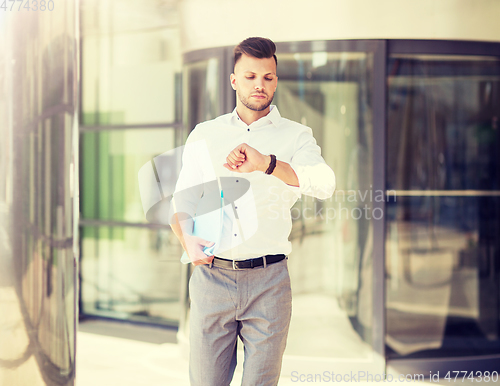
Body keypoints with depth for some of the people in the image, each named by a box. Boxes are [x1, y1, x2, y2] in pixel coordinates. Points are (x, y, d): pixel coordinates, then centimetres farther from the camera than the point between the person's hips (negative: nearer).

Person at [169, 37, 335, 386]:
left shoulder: (295, 136, 6)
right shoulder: (204, 135, 14)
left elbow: (325, 184, -14)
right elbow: (182, 201, 11)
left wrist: (267, 164, -30)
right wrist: (188, 241, -11)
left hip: (268, 281, -1)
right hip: (212, 276, 1)